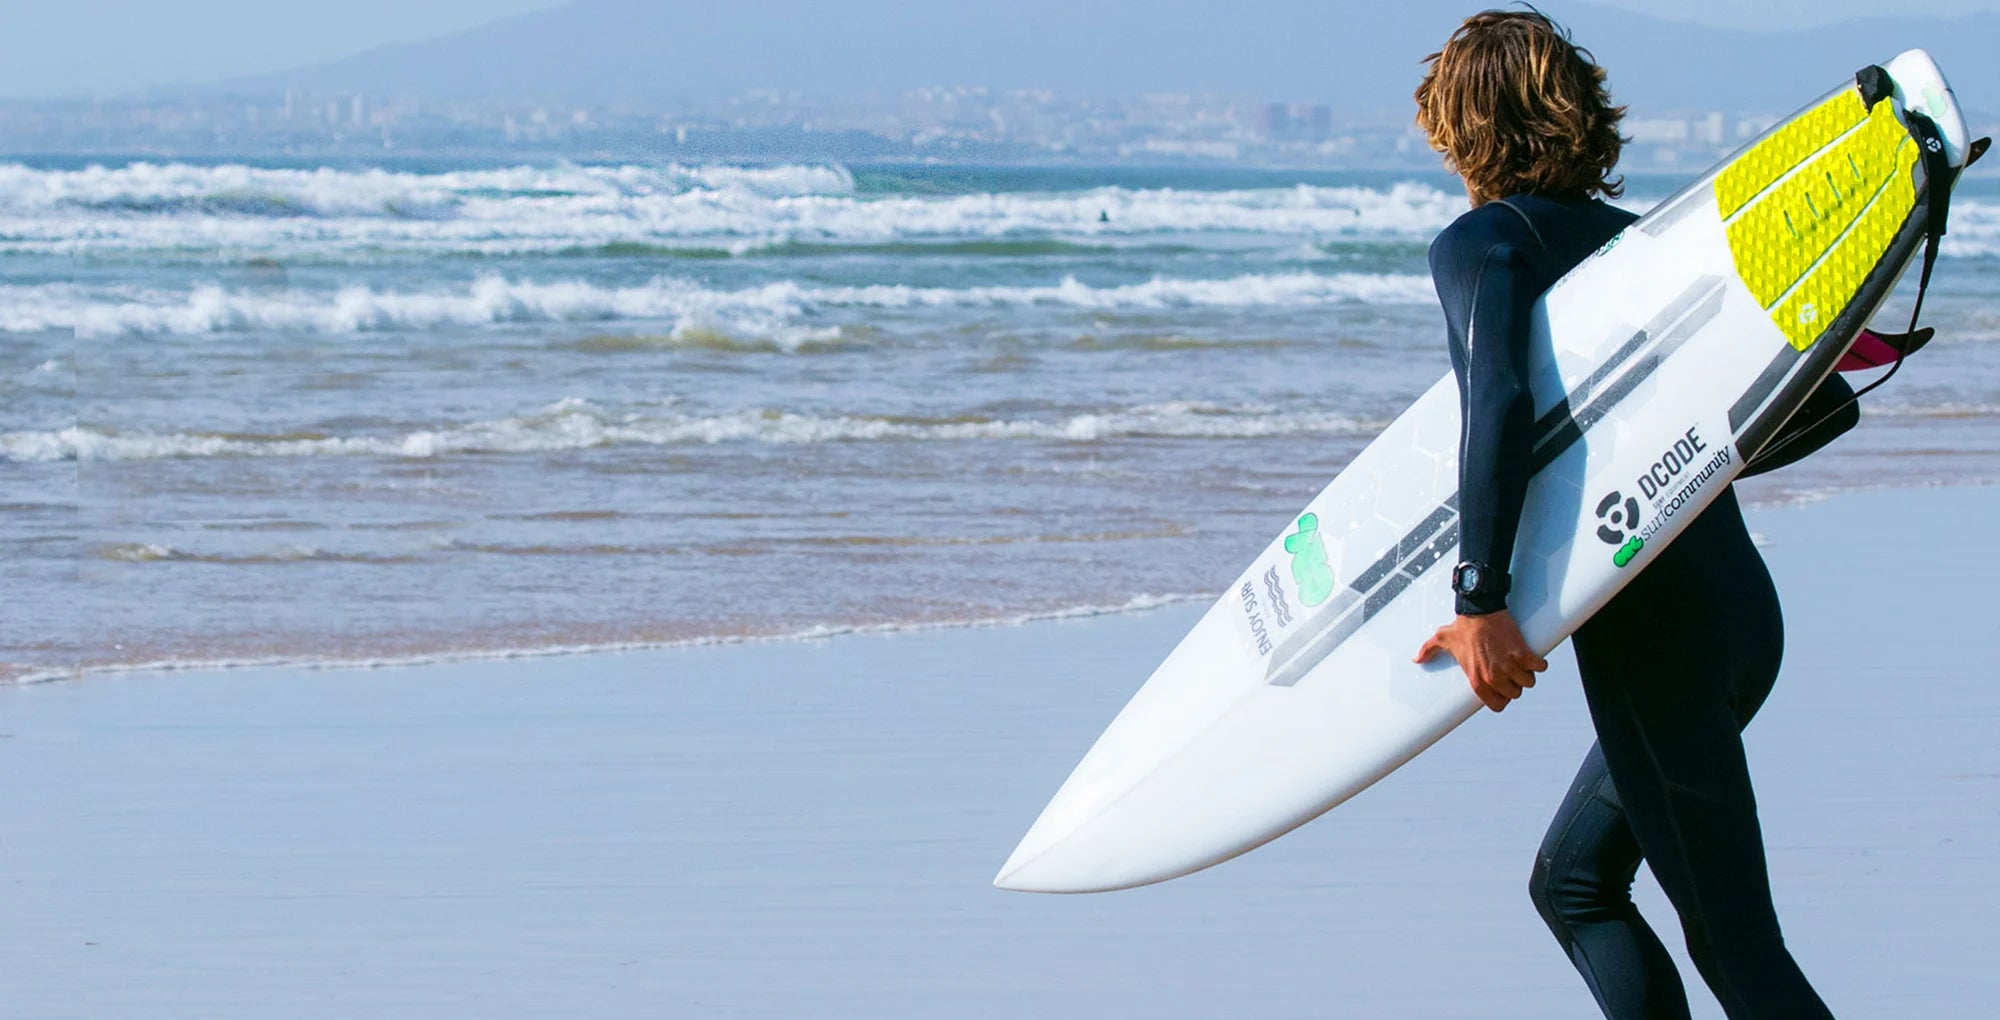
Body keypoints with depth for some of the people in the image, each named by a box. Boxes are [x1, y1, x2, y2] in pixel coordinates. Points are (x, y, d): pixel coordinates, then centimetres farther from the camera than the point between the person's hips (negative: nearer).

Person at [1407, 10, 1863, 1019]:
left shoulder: (1482, 243, -3)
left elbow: (1496, 404, -23)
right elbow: (1827, 404, 18)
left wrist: (1479, 601, -27)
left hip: (1651, 626, -8)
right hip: (1744, 612, 8)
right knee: (1573, 881, 21)